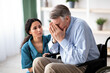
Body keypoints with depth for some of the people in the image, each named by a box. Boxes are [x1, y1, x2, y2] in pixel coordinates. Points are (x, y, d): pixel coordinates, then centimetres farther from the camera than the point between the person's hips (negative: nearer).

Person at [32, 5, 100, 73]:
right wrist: (54, 39, -8)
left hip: (83, 67, -8)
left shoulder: (80, 26, -21)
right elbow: (53, 50, 15)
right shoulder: (60, 26, 2)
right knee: (38, 62, -4)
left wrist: (62, 40, -24)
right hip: (66, 63, 8)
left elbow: (81, 58, -28)